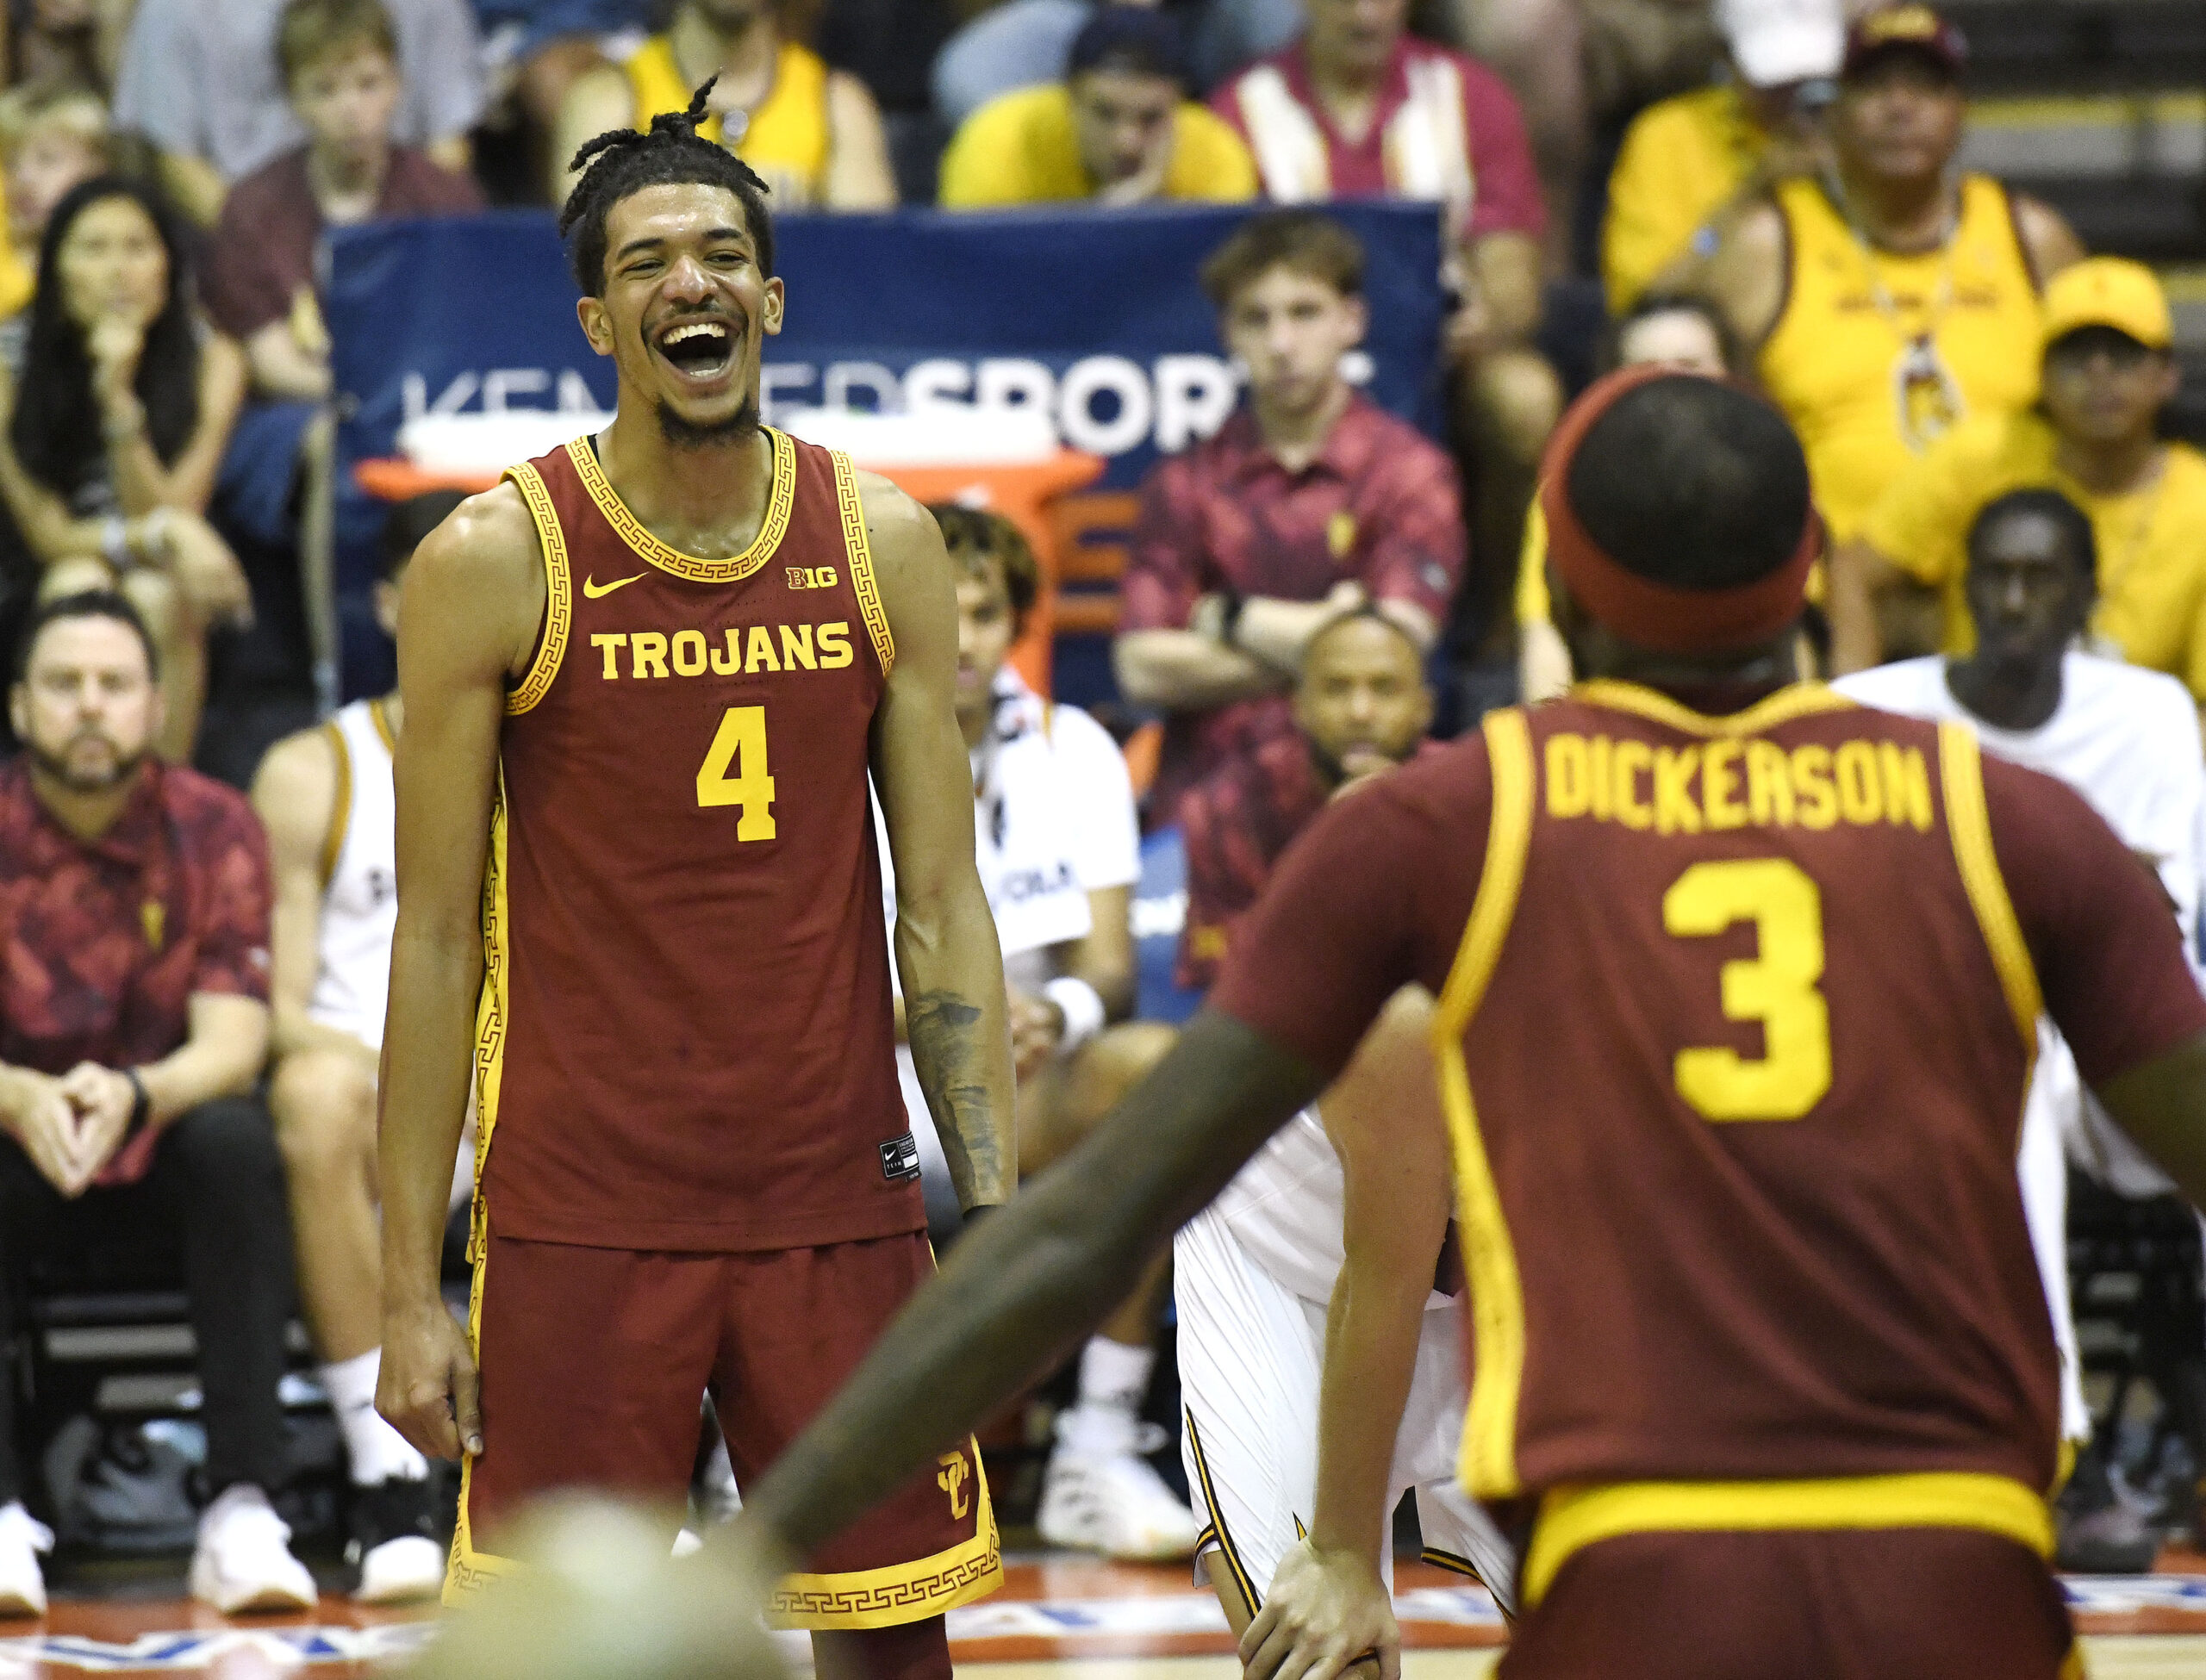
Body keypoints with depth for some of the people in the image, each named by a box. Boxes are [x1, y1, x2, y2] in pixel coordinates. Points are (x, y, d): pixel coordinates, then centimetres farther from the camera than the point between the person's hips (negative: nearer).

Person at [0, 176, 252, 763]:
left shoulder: (210, 361, -11)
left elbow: (167, 516, -17)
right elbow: (49, 538, -12)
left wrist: (118, 399, -28)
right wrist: (163, 532, -26)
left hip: (177, 587, 0)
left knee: (155, 596, -33)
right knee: (79, 584, -33)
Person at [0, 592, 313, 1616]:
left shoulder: (213, 829, -7)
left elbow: (232, 1044, -15)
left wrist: (131, 1095, -38)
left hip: (164, 1146, 0)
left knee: (236, 1140, -32)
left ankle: (242, 1510, -35)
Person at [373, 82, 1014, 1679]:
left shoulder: (883, 545, 4)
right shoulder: (494, 561, -4)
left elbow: (942, 905, 7)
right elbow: (435, 936, -2)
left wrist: (997, 1221, 0)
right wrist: (410, 1290, -5)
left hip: (841, 1207, 3)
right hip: (581, 1224, -2)